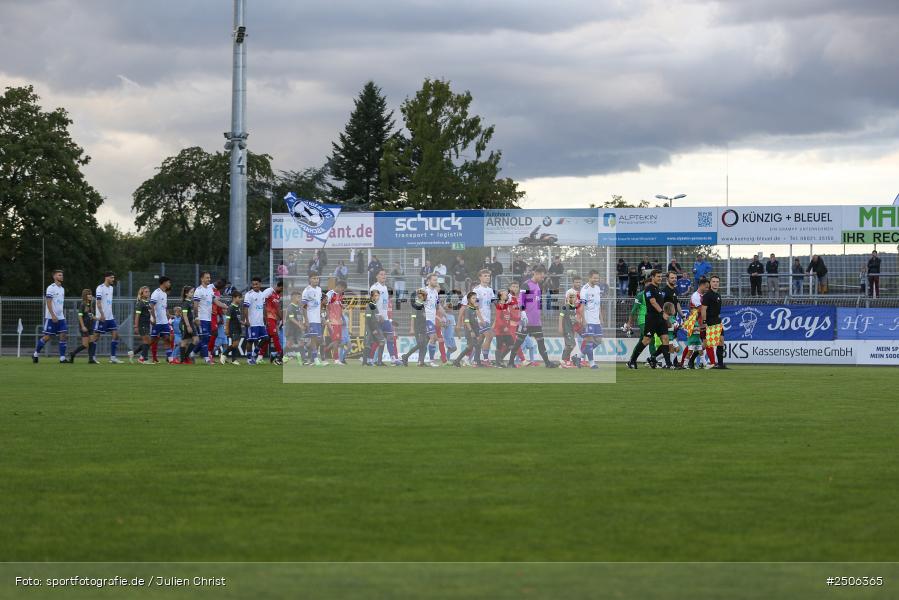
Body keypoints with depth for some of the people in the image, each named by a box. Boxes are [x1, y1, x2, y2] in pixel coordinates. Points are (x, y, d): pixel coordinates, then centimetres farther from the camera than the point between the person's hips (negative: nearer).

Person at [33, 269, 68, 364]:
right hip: (51, 317, -7)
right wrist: (53, 315, -20)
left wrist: (64, 315, 18)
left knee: (63, 335, -4)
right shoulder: (51, 288, -9)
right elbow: (48, 302, -14)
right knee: (47, 336, -3)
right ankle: (36, 354, 13)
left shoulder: (62, 289, 16)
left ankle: (62, 357, -4)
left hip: (60, 317, 7)